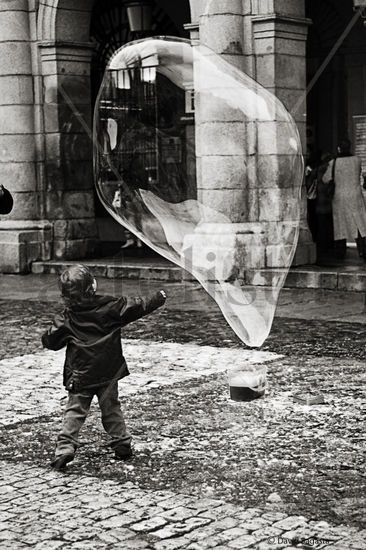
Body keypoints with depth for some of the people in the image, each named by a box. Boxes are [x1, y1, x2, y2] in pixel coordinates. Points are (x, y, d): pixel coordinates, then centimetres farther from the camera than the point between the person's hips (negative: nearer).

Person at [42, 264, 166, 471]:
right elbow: (136, 307, -4)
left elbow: (51, 342, -5)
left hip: (80, 375, -1)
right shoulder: (109, 306, -9)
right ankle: (122, 444, 18)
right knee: (111, 408, 14)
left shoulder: (67, 318, -7)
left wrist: (47, 336, 19)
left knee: (75, 411, 3)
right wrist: (158, 299, 9)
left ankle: (65, 447, -10)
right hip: (108, 371, 1)